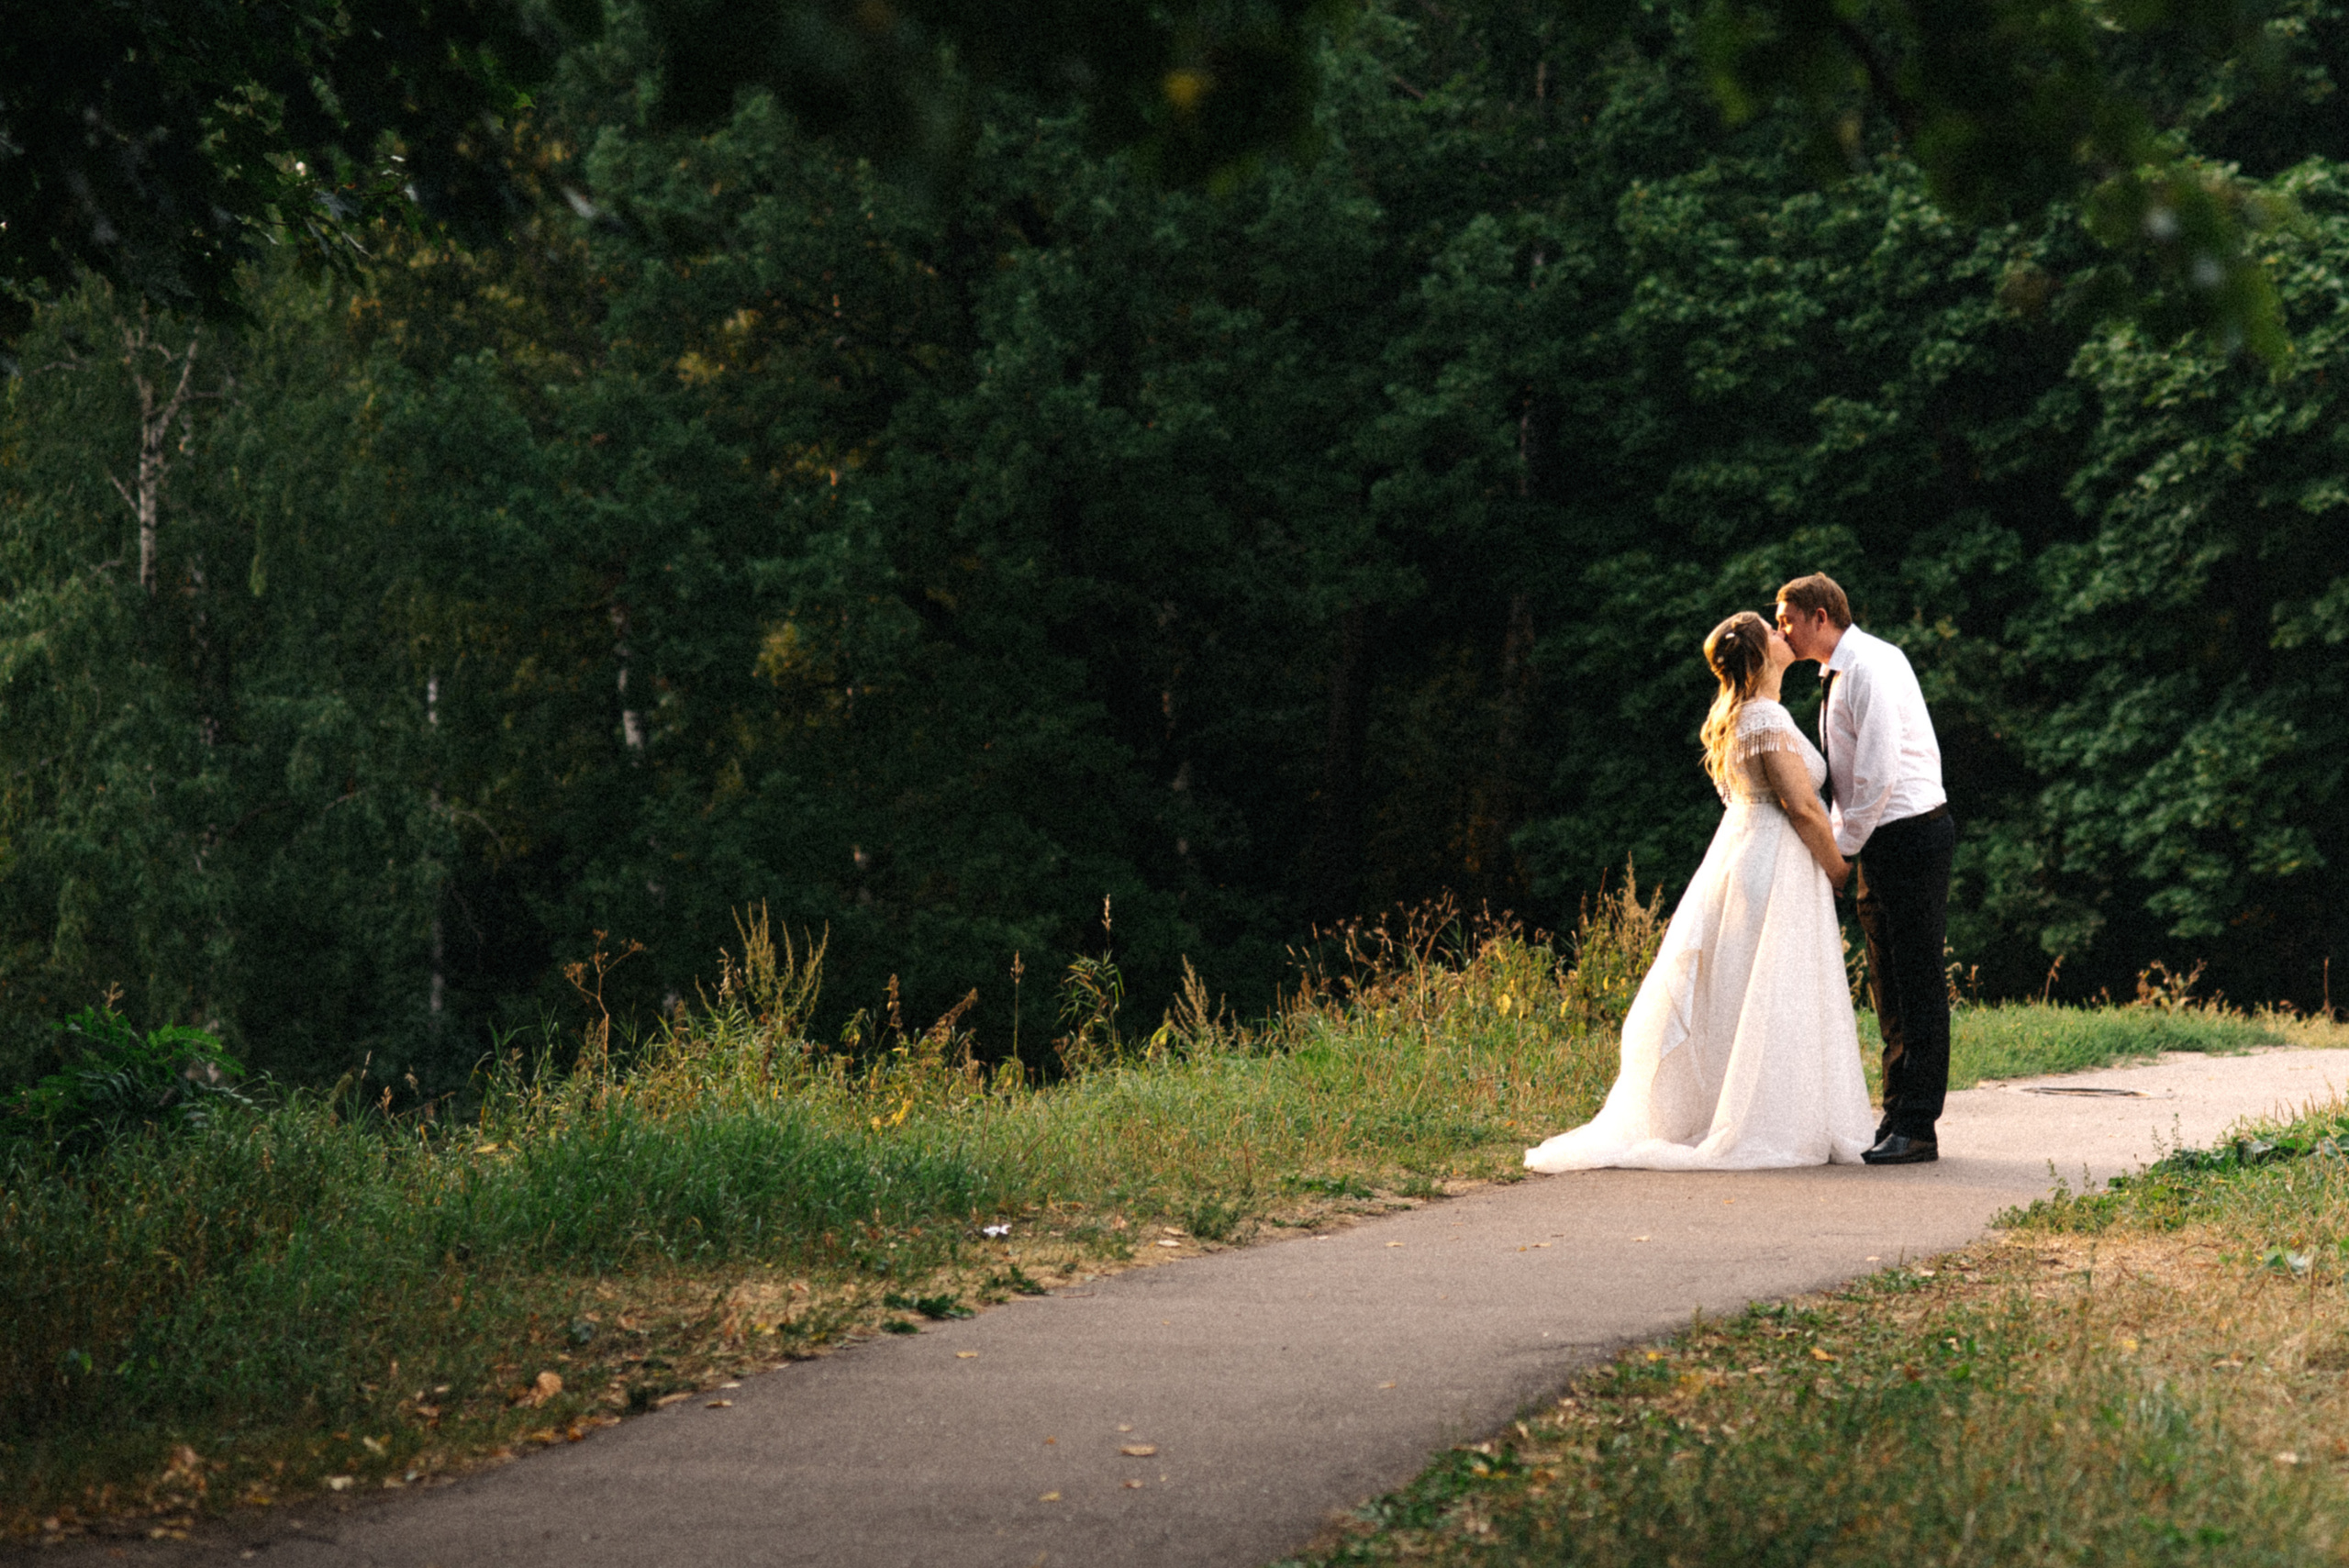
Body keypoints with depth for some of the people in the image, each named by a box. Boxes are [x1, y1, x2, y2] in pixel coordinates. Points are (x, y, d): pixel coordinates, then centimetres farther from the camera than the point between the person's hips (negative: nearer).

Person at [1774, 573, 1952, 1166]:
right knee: (1887, 988, 13)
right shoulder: (1839, 674, 15)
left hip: (1908, 835, -10)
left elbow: (1880, 771, -21)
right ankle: (1895, 1118, 18)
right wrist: (1834, 834, 8)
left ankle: (1917, 1129, -7)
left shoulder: (1869, 668, -16)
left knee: (1918, 985, -7)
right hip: (1875, 841, 10)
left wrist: (1844, 844, -12)